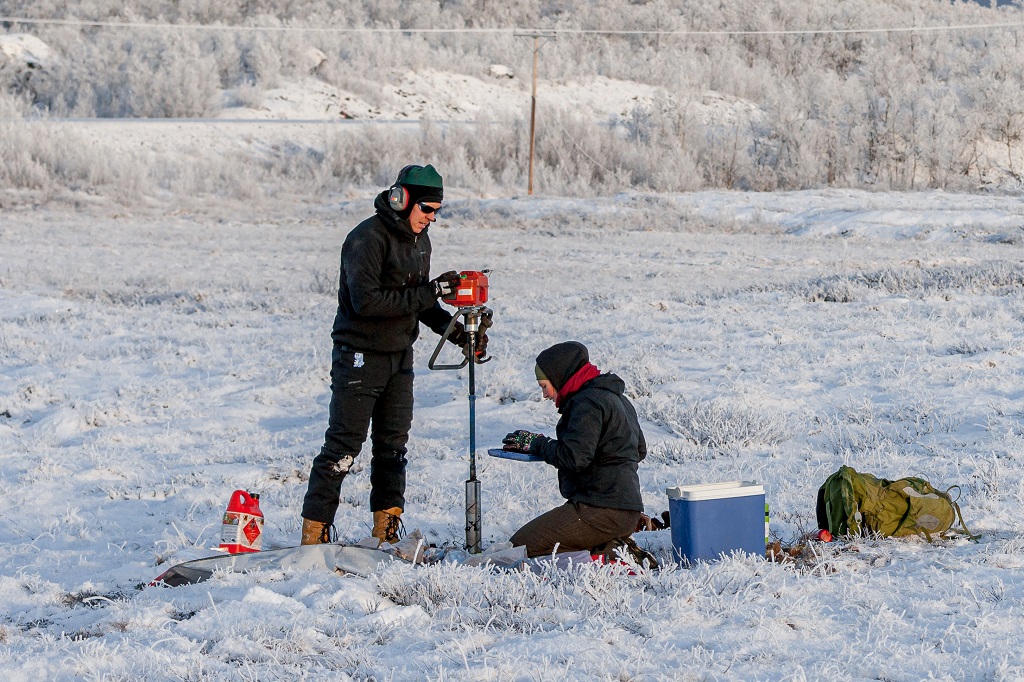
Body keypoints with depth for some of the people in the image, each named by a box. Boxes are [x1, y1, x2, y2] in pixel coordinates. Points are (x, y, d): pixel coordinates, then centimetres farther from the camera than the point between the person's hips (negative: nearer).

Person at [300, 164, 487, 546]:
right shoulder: (368, 238, -18)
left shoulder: (419, 240, 9)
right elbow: (366, 300, -28)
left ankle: (387, 533, 18)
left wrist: (454, 330, 2)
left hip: (399, 356, 8)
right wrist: (428, 292, -28)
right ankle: (314, 533, 0)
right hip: (360, 356, -8)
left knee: (393, 444, 11)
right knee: (344, 445, -6)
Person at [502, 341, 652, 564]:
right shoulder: (616, 397, 19)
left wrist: (536, 443, -6)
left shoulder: (587, 402, -12)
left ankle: (608, 554, -14)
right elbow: (639, 451, 27)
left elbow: (573, 457, -22)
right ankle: (612, 547, 4)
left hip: (601, 510, -10)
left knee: (520, 547, -12)